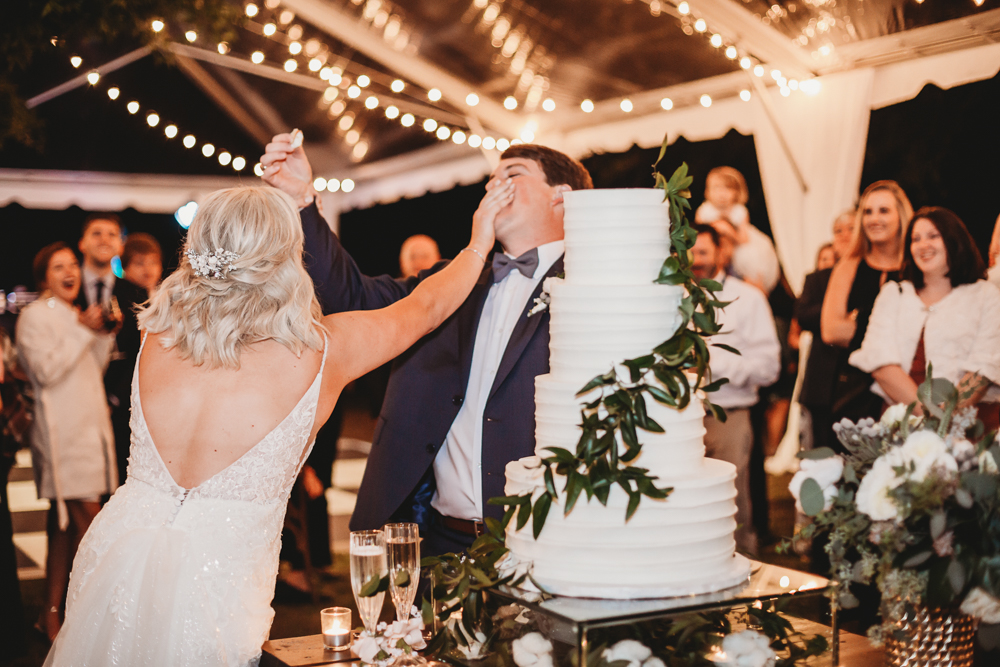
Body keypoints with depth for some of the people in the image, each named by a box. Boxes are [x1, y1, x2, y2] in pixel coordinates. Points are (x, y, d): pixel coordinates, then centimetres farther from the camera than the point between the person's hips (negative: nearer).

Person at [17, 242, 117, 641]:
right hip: (64, 432, -8)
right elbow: (46, 371, -16)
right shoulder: (35, 316, -4)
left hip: (89, 426, 8)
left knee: (64, 524, 9)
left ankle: (53, 613, 14)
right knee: (88, 520, -11)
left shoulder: (75, 317, 20)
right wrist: (83, 331, -15)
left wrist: (105, 335, 7)